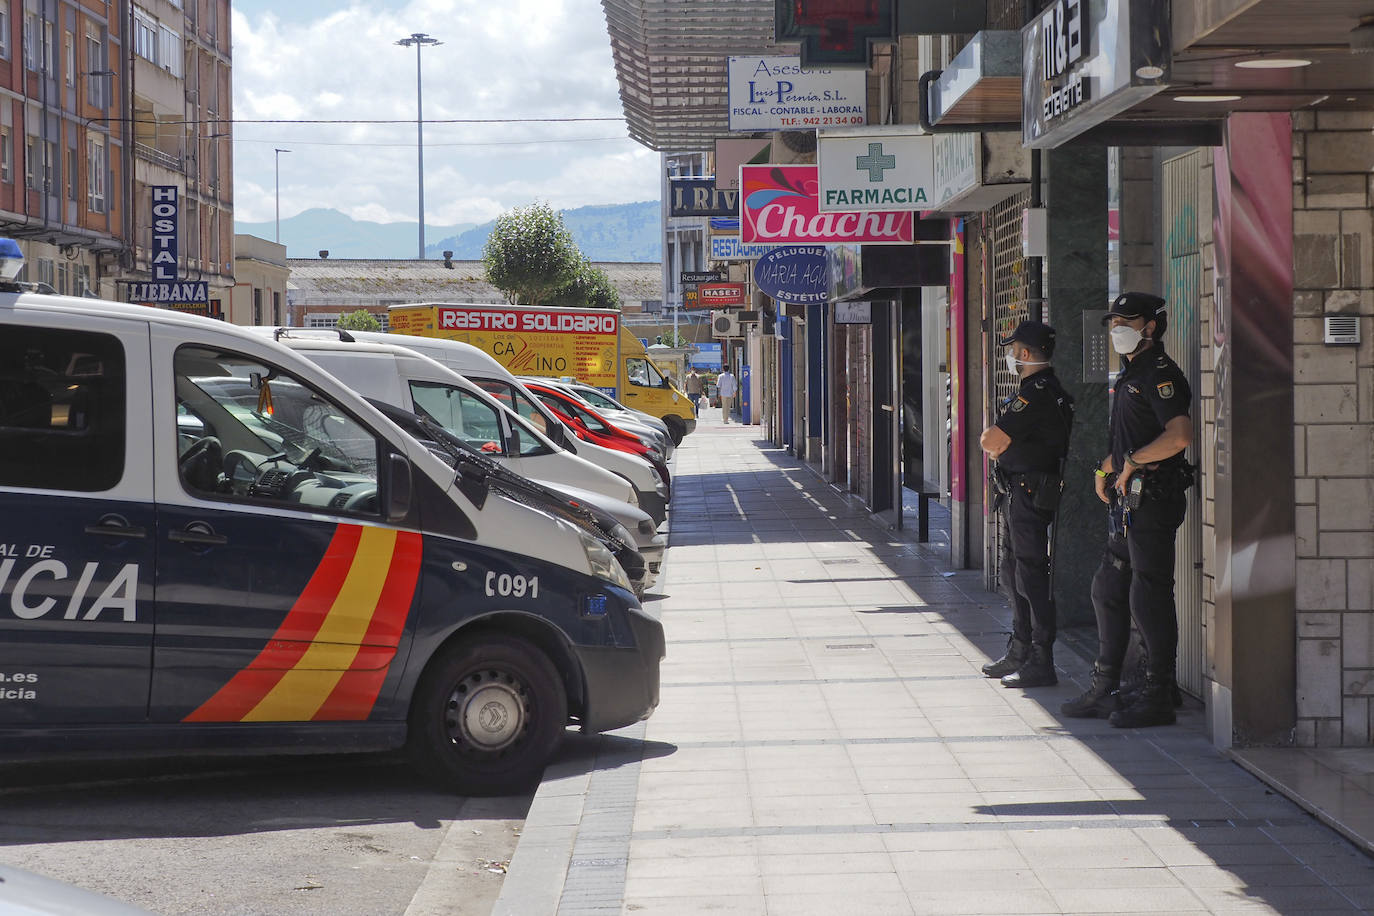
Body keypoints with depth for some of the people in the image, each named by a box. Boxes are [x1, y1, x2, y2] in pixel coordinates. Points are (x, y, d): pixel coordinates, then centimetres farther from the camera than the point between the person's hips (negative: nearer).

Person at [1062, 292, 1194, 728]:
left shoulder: (1159, 374, -13)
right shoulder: (1132, 374, 19)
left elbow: (1180, 435, -27)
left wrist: (1131, 462, -17)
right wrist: (1107, 467, 13)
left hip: (1151, 499, -11)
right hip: (1127, 500, 11)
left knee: (1149, 597, -7)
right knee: (1108, 590, 14)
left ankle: (1158, 698, -1)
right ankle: (1104, 689, 22)